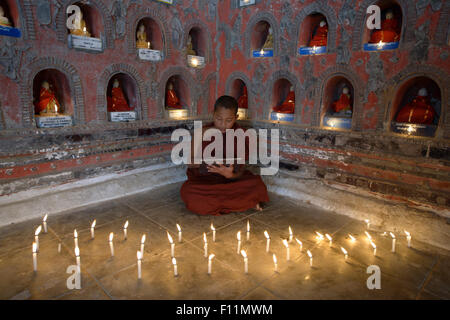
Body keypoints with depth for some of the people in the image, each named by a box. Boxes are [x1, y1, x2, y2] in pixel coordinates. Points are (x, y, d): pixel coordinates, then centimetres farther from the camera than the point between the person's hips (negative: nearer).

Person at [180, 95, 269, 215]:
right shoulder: (203, 133, -6)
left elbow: (241, 169, -7)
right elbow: (189, 163, -1)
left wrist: (230, 175, -31)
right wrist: (201, 161, -24)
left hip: (230, 180, 0)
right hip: (204, 181, 1)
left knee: (257, 185, -27)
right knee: (187, 192, -32)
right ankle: (244, 202, -20)